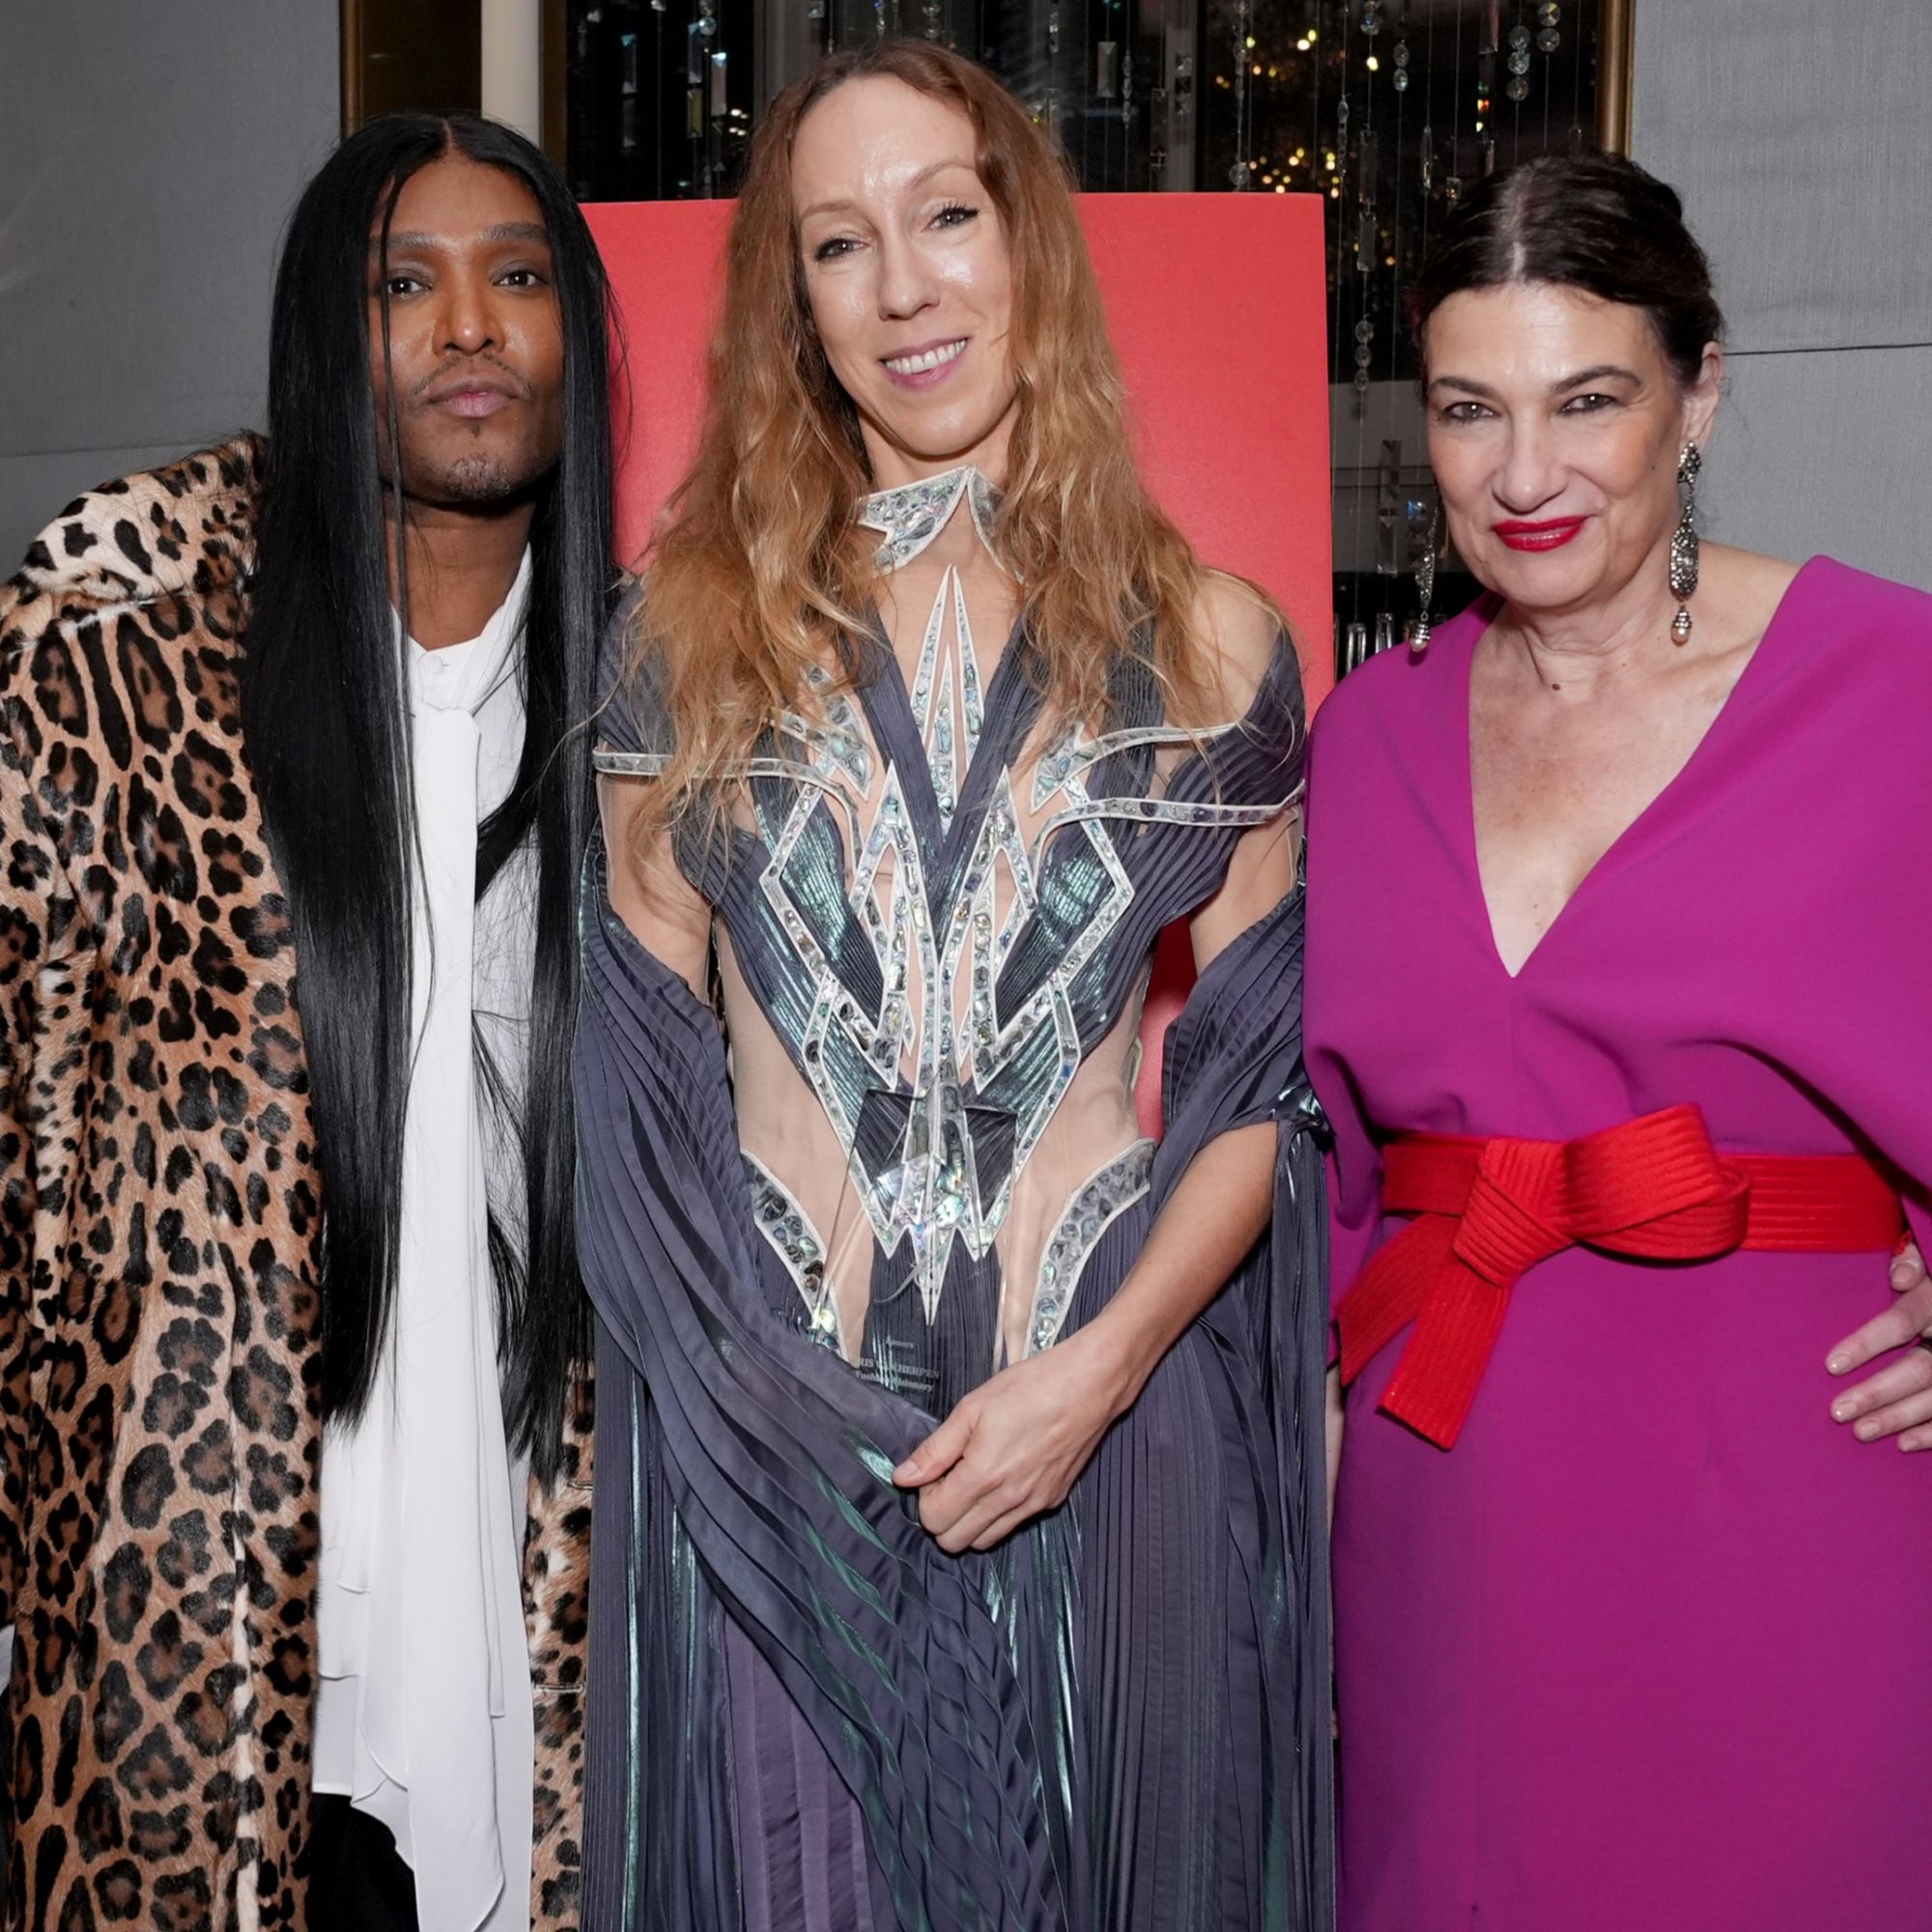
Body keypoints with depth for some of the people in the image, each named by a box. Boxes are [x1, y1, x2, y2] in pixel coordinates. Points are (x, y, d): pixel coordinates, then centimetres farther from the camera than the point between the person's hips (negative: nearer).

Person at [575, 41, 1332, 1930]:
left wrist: (1100, 1370, -11)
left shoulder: (1203, 643, 2)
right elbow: (634, 1052, 4)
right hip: (764, 1420, 1)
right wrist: (726, 1377, -7)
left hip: (1107, 1412, 0)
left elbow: (1264, 1078, 2)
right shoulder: (696, 625, 4)